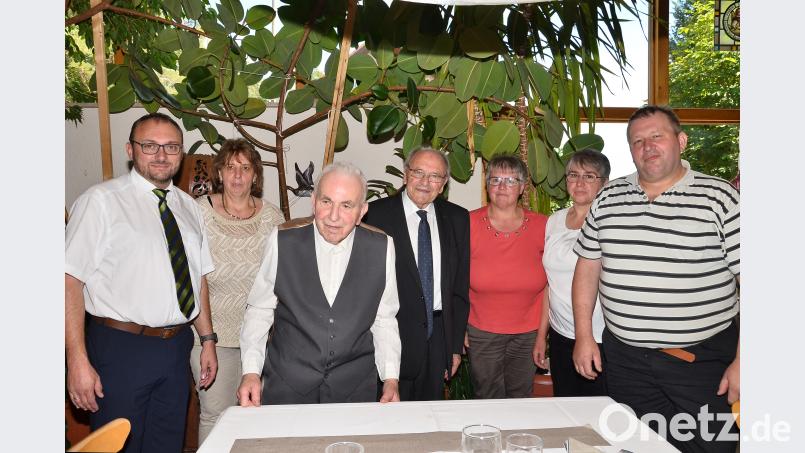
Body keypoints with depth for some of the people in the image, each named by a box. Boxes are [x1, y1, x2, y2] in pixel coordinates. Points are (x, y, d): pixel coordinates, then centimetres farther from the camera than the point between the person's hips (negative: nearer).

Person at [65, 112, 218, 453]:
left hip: (177, 347, 6)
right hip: (120, 348, -5)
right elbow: (71, 279, -14)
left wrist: (207, 340, 11)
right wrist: (78, 361, -19)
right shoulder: (101, 200, -9)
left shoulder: (189, 207, 10)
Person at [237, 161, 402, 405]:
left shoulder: (381, 247, -8)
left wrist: (391, 378, -3)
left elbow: (384, 319, 2)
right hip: (287, 384, 0)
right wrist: (251, 371, -8)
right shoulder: (283, 240, -10)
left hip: (356, 386, 1)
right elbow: (259, 310, 0)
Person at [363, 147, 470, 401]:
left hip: (438, 335, 4)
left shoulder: (458, 219, 5)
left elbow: (461, 286, 8)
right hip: (393, 336, -3)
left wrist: (456, 345, 7)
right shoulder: (376, 214, -7)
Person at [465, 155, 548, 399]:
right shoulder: (469, 223, -8)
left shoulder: (542, 226, -3)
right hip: (482, 333, -1)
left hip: (529, 333, 1)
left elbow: (551, 282, 5)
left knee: (521, 399, 15)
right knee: (487, 402, 10)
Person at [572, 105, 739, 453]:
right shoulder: (608, 199, 5)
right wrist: (584, 336, 5)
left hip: (701, 360, -3)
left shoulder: (719, 198, -6)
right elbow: (588, 267, 9)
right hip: (625, 360, 3)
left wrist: (743, 361, -10)